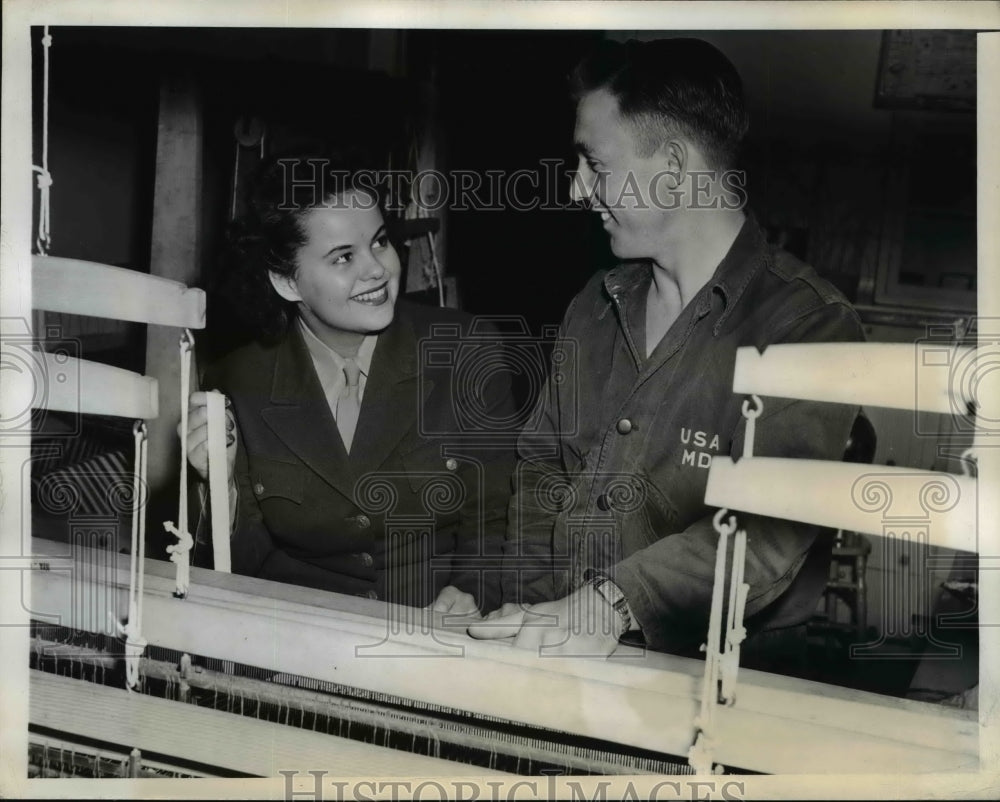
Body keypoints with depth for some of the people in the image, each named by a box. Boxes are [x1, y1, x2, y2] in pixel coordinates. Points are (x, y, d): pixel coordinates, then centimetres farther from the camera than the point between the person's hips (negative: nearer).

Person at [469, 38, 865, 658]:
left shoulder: (810, 325, -9)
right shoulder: (595, 308, 13)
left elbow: (771, 525, -20)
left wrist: (613, 603, -31)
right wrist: (528, 612, 0)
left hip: (716, 671, -6)